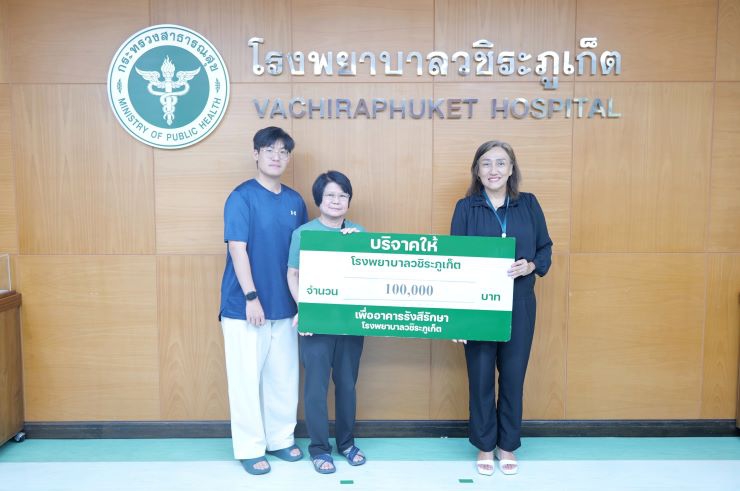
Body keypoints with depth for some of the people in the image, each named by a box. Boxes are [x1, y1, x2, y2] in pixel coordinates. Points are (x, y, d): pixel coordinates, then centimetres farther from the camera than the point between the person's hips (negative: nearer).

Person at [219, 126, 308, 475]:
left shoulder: (295, 201, 9)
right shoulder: (242, 197, -7)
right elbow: (237, 249, -13)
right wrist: (251, 296, -18)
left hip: (285, 305, 5)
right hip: (244, 305, -5)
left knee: (284, 377, 13)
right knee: (247, 379, 4)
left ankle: (280, 439, 29)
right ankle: (250, 448, 18)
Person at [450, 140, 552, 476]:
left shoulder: (528, 204, 3)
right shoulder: (466, 207, -1)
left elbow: (545, 249, 8)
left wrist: (530, 266, -15)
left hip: (519, 305, 1)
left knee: (513, 376, 10)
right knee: (480, 377, 8)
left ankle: (508, 445, 29)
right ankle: (485, 446, 27)